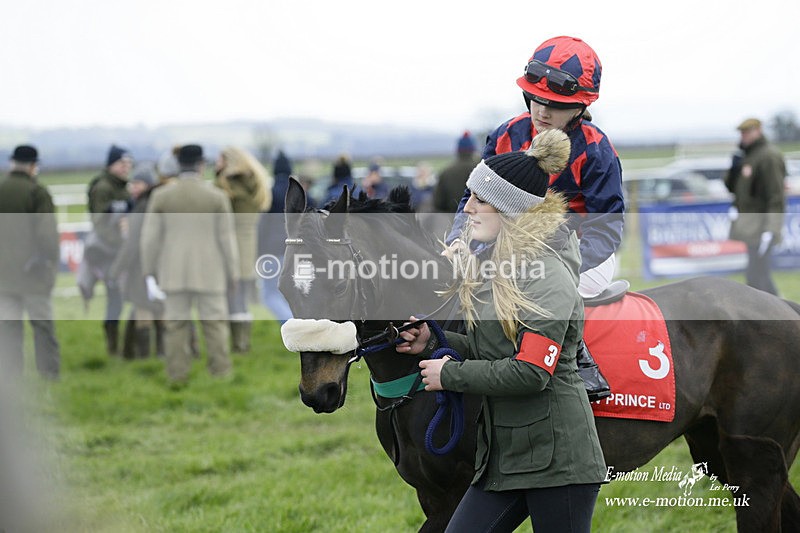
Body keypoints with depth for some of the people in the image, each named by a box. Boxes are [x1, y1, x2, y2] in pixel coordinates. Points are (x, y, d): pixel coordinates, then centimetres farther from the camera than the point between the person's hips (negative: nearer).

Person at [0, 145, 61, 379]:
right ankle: (50, 373, 4)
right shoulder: (37, 192, -10)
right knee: (43, 323, 4)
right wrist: (51, 261, -4)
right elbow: (47, 233, -15)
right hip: (33, 271, -4)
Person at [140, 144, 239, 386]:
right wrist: (233, 275, 4)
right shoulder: (217, 197, -6)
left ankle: (177, 376, 4)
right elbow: (226, 239, -4)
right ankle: (221, 375, 4)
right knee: (214, 324, 5)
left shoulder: (161, 196, -2)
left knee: (175, 325, 5)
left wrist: (149, 273, 5)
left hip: (173, 272, 1)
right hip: (208, 272, -1)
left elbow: (150, 237, -2)